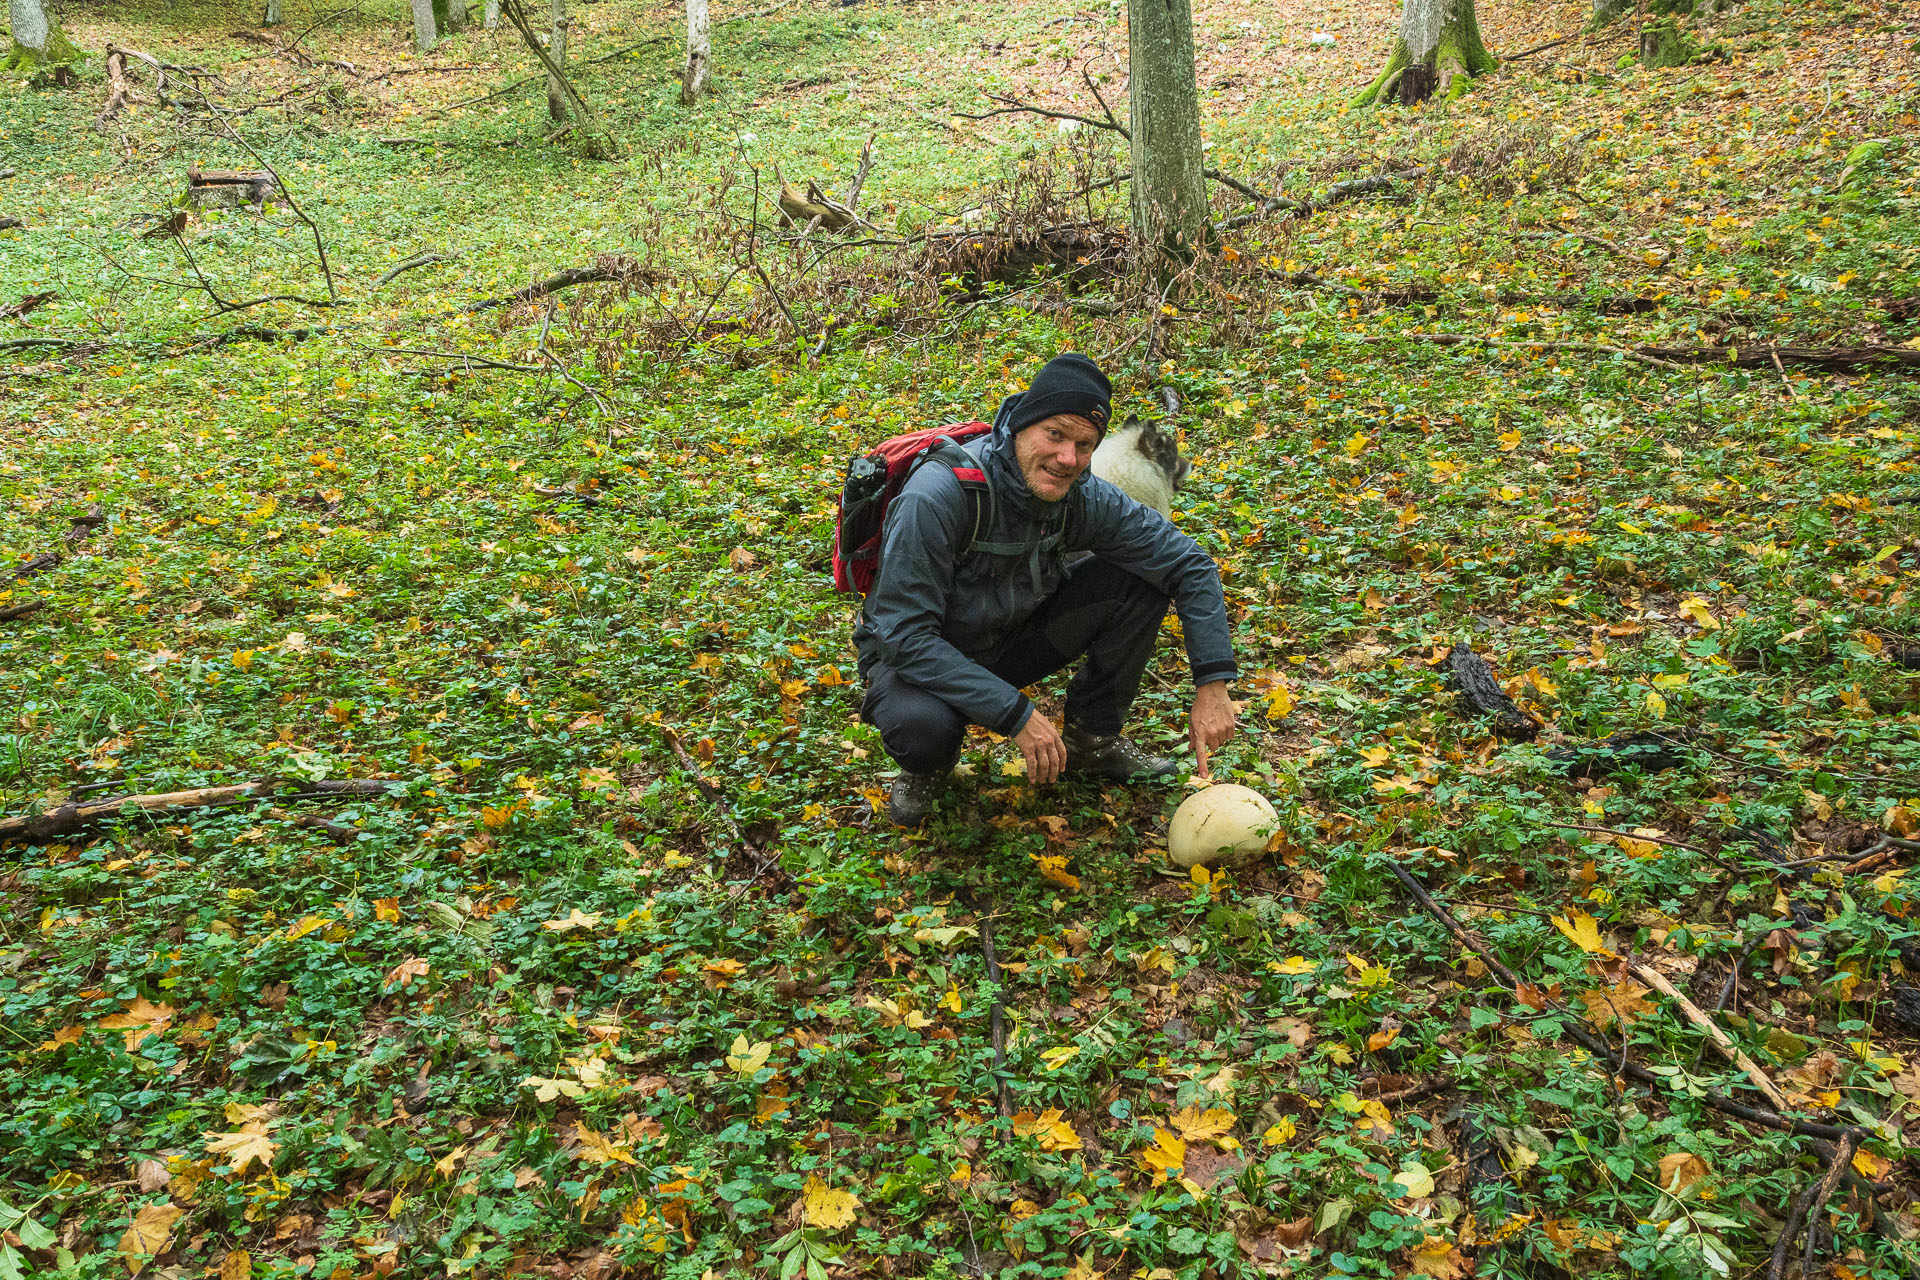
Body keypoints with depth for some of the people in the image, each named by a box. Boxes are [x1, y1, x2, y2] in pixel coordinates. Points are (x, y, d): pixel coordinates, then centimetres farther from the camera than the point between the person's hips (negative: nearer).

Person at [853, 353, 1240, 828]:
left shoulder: (1083, 496, -16)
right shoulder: (937, 497, -33)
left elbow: (1188, 562, -7)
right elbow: (905, 633, -34)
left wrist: (1213, 683, -15)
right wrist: (1015, 713, -35)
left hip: (1013, 637, 5)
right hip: (917, 657, -5)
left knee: (1141, 577, -12)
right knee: (919, 723, -41)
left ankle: (1093, 736, 6)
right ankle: (927, 766, -1)